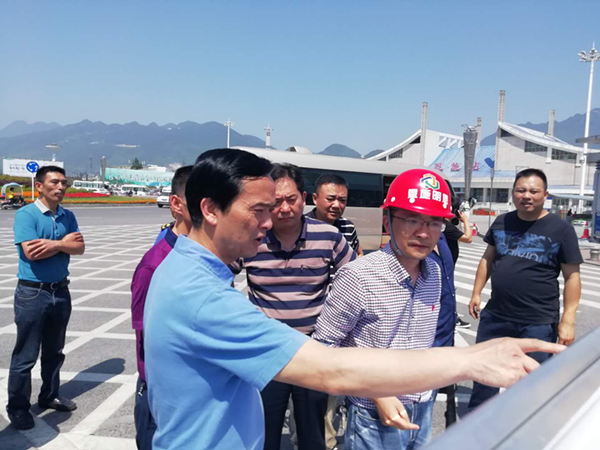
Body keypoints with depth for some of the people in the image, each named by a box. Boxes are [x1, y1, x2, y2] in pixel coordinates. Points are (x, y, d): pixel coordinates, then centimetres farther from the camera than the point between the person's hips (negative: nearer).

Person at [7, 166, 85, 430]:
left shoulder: (67, 216, 5)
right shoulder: (25, 214, -12)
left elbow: (79, 248, -5)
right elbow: (32, 253, -22)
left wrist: (52, 244, -20)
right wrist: (64, 242, -11)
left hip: (61, 291, 6)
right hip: (32, 293, -5)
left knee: (54, 351, 18)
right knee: (25, 355, 5)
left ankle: (49, 396, 33)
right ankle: (17, 407, 20)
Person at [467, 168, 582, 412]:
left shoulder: (560, 229, -8)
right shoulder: (502, 222, 4)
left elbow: (572, 276, -7)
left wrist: (568, 320, -12)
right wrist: (476, 292, 9)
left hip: (538, 323, -4)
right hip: (495, 315, 5)